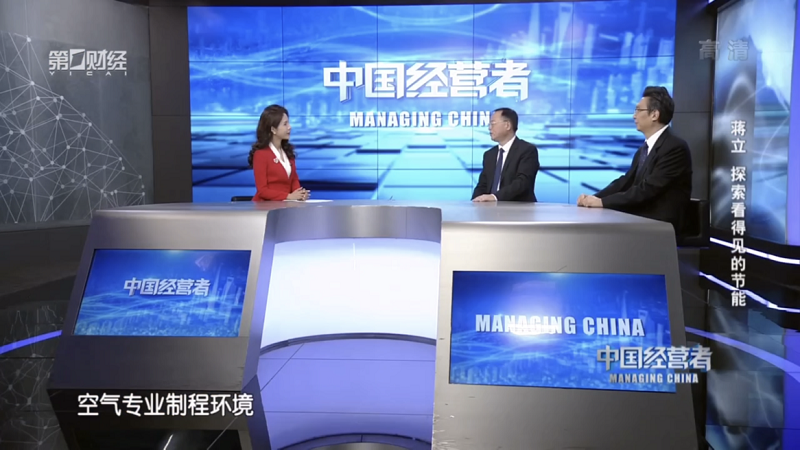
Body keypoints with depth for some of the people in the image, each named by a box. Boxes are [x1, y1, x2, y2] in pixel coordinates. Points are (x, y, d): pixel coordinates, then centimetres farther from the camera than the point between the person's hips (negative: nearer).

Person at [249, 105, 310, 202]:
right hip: (266, 205, -6)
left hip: (286, 204, 6)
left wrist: (299, 194, -8)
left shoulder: (287, 151, 13)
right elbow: (262, 190, -12)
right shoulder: (260, 154, -9)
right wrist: (289, 196, -20)